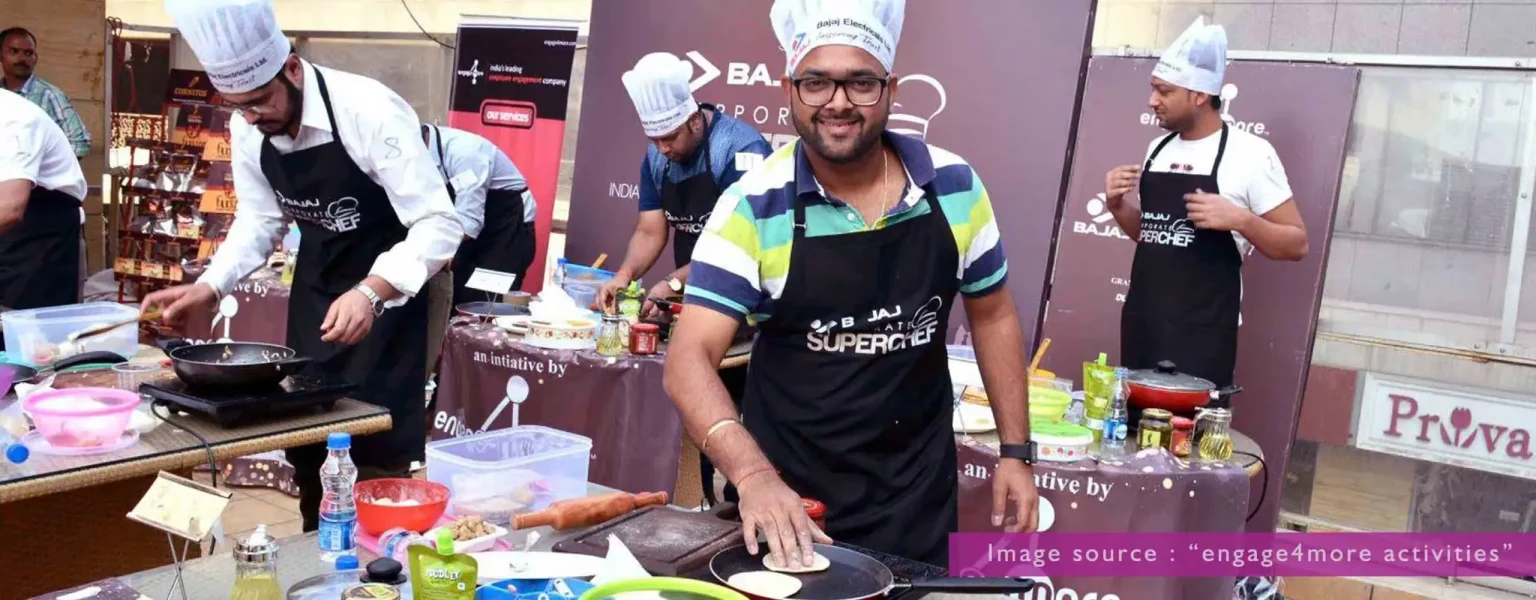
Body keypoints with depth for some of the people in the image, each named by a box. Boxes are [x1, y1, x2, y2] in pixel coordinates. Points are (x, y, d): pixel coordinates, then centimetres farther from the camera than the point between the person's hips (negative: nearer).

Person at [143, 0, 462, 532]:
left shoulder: (369, 111, -29)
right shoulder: (247, 130, -8)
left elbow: (439, 225, -30)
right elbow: (259, 219, 6)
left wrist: (370, 293, -43)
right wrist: (208, 287, -9)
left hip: (385, 290, -6)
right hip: (314, 285, 7)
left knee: (377, 453, -5)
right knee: (305, 436, 15)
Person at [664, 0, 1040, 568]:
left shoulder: (954, 187, -6)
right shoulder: (753, 207, -15)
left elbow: (993, 315, 8)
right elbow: (690, 359, -21)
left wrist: (1016, 451, 4)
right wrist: (753, 475, -37)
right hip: (788, 495, -2)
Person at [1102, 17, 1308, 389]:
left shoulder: (1248, 153, -9)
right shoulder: (1158, 148, 10)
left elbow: (1297, 244, -7)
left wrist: (1239, 220, -23)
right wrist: (1118, 206, 3)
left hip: (1203, 332, -6)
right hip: (1141, 322, 6)